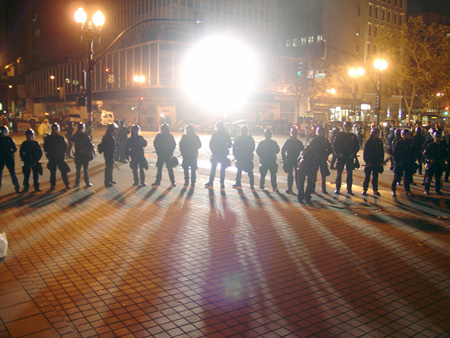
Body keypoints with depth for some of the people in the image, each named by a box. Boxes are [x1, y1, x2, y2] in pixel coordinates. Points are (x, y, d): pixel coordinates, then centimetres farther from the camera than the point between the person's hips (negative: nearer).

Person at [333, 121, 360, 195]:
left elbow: (357, 147, 10)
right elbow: (334, 145, 1)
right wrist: (338, 152, -11)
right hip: (341, 157, -2)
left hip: (350, 157, 2)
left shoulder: (353, 136, 7)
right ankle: (337, 188, 8)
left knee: (350, 174, 6)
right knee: (339, 173, -1)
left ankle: (349, 189, 14)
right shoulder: (339, 135, 2)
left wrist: (353, 154, -5)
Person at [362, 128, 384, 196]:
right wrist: (366, 161, -10)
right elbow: (365, 152, -3)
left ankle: (375, 190, 16)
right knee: (367, 177, 1)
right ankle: (364, 190, 10)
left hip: (377, 163, 3)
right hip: (369, 162, -3)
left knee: (375, 177, 9)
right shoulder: (368, 142, -4)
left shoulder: (380, 142, 5)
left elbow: (382, 152, 11)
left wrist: (381, 161, 4)